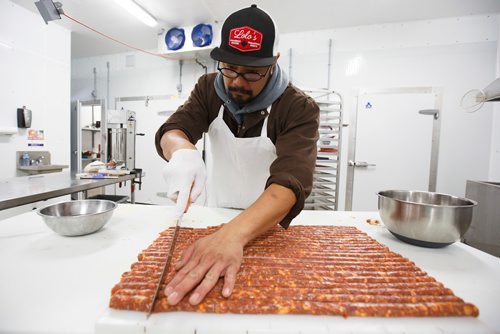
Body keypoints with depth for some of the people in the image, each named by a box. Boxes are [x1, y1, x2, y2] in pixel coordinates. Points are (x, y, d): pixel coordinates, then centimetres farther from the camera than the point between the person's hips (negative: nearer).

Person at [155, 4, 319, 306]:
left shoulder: (301, 108, -24)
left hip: (269, 224, -2)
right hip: (214, 216, 3)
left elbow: (292, 181, -38)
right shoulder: (209, 89, -10)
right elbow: (171, 130, -20)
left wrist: (233, 234, -55)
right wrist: (182, 150, -45)